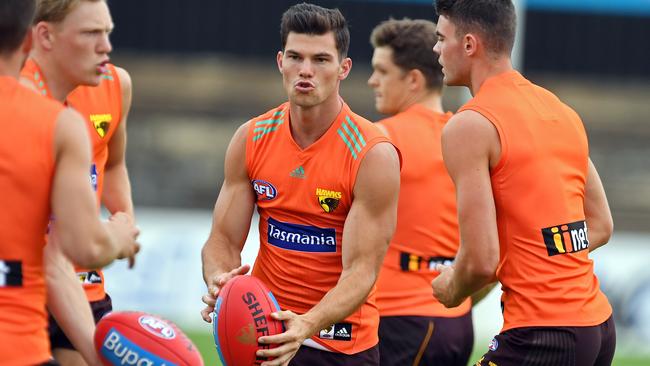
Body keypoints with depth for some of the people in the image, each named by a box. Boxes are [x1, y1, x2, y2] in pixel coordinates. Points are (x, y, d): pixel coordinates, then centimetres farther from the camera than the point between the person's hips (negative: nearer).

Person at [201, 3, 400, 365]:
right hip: (263, 334, 3)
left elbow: (361, 270, -18)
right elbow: (224, 240, 2)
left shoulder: (374, 155, -14)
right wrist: (219, 281, -21)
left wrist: (308, 325, -35)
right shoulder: (251, 139, 0)